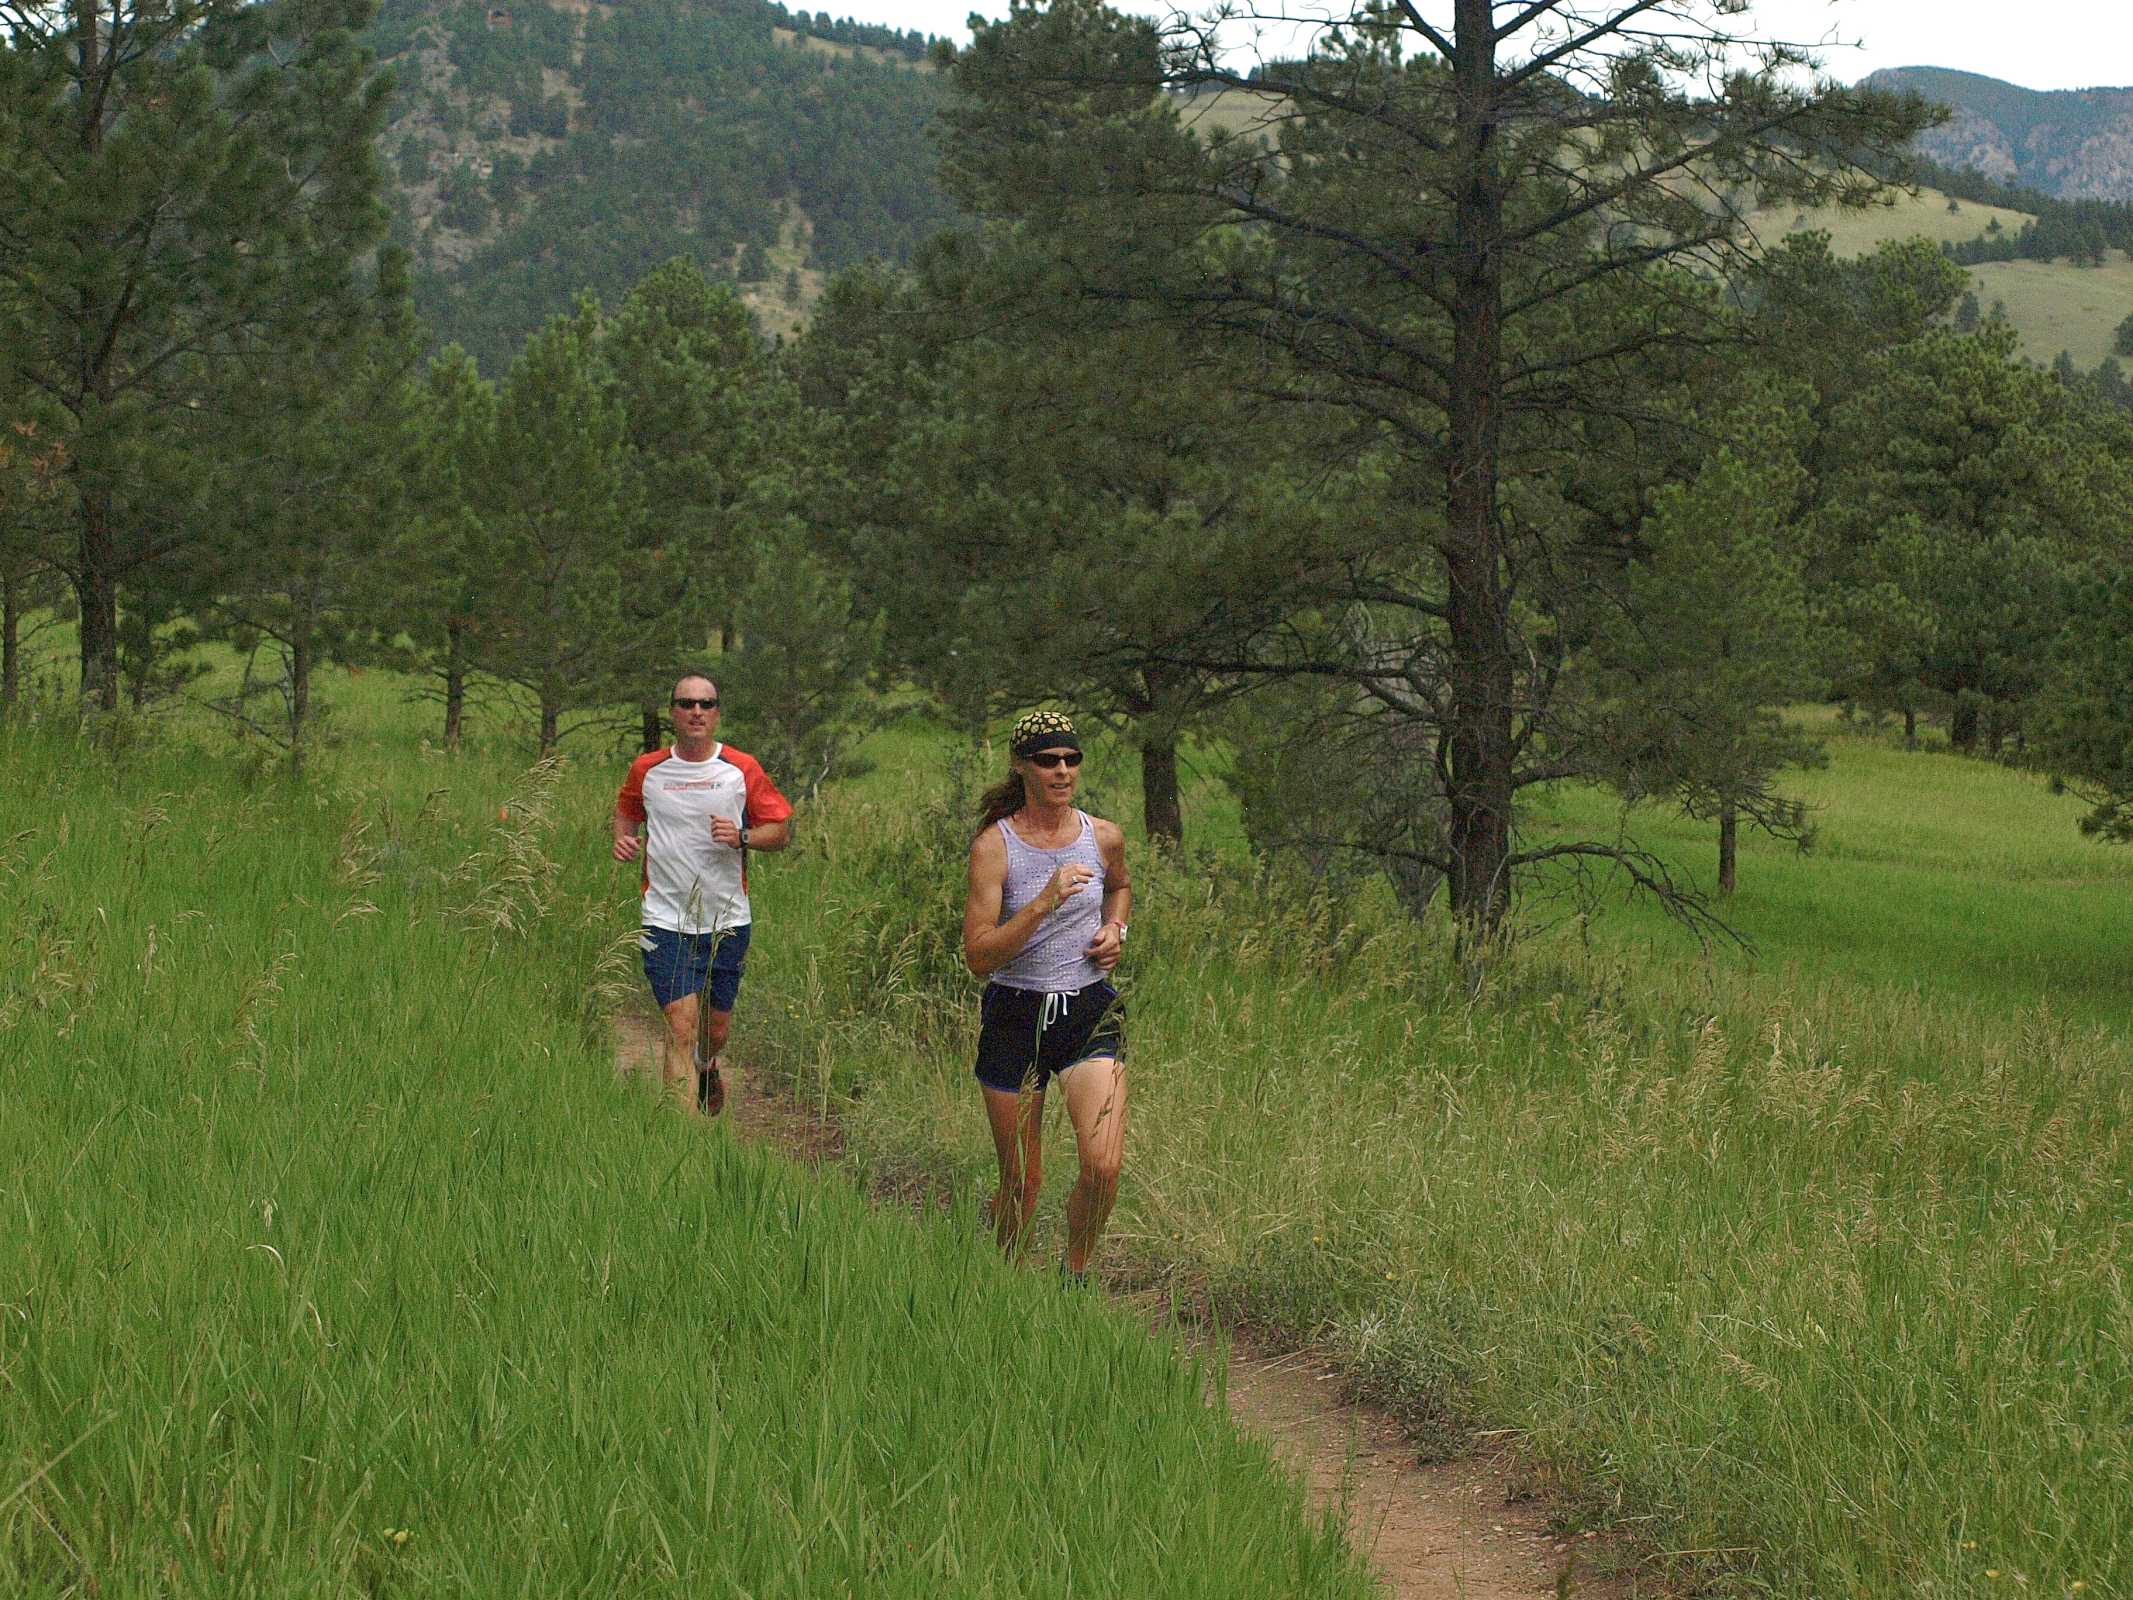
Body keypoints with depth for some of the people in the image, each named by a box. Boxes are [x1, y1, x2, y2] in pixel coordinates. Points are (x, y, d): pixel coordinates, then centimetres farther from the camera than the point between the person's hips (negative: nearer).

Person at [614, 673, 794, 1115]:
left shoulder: (743, 770, 0)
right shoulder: (647, 769, 2)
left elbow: (782, 830, 4)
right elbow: (626, 812, 21)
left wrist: (742, 837, -15)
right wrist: (623, 838, -2)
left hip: (727, 920, 1)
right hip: (666, 922, -1)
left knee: (716, 1029, 13)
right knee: (682, 1025, -15)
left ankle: (708, 1069, 48)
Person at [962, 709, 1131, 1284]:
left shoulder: (1104, 837, 1)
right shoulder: (994, 845, -11)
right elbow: (978, 956, -17)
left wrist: (1115, 929, 6)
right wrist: (1044, 903, -27)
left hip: (1089, 1011, 2)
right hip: (1015, 1017, -2)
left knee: (1103, 1166, -15)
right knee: (1022, 1181, 7)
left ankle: (1075, 1275, 12)